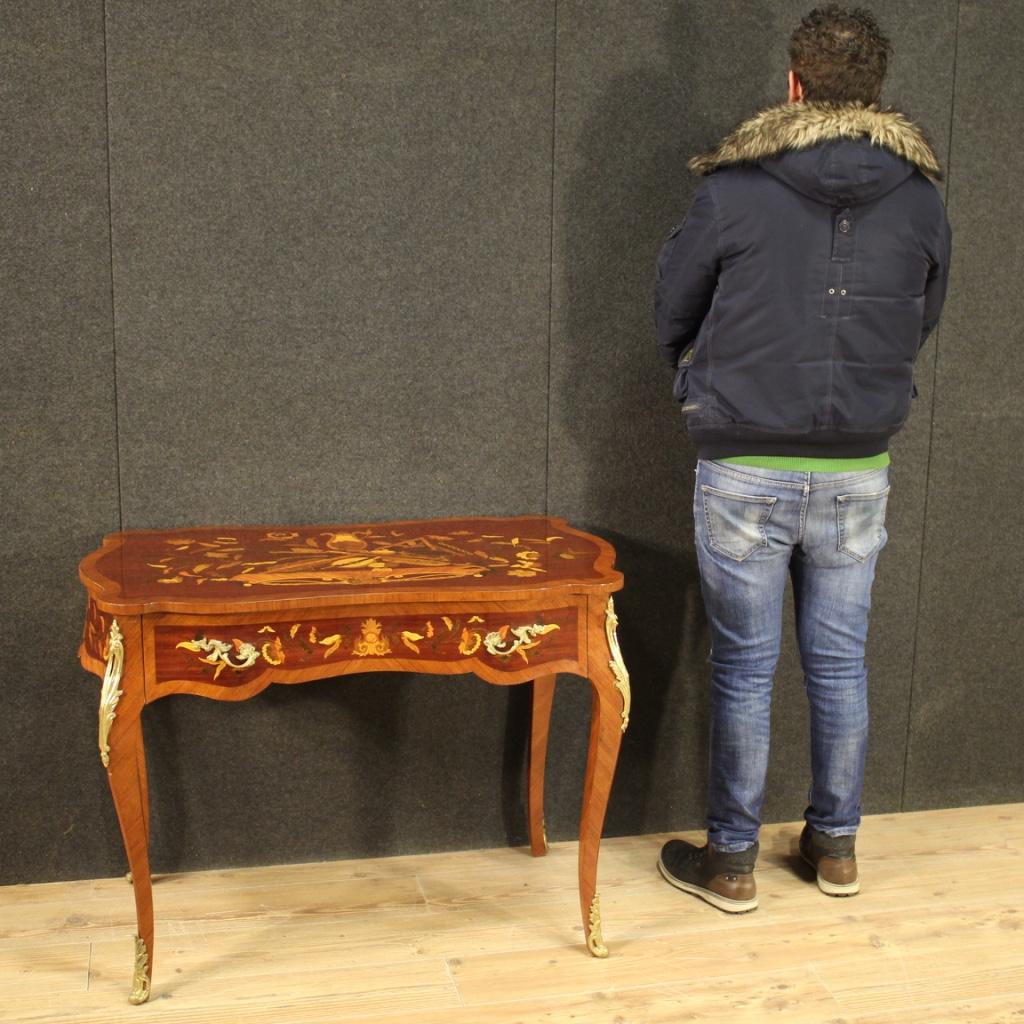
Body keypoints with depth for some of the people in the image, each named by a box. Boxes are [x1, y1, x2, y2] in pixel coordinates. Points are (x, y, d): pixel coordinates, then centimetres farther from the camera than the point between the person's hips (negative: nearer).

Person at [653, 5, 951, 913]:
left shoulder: (733, 191, -9)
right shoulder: (920, 198, 0)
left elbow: (673, 316, 3)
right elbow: (920, 327, 12)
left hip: (746, 470, -3)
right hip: (858, 471, 3)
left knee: (745, 667, 7)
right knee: (841, 663, 15)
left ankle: (731, 860, 18)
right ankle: (836, 845, 29)